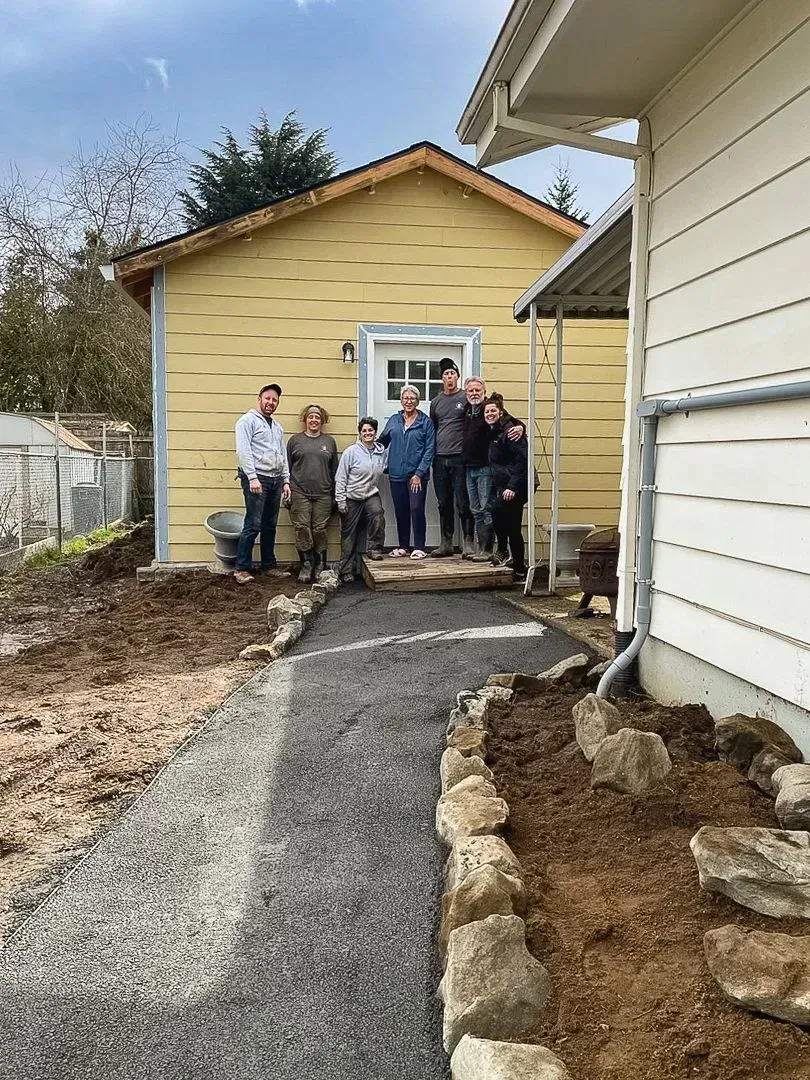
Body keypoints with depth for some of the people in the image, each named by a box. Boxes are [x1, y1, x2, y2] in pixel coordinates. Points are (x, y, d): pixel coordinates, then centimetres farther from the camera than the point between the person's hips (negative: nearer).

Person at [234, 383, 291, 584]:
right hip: (256, 479, -7)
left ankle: (269, 566, 19)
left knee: (270, 526, 11)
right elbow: (243, 451, -12)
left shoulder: (277, 426, 22)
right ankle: (242, 569, -4)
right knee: (253, 525, -10)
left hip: (275, 480, 7)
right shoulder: (248, 420, -2)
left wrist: (286, 481, 15)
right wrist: (252, 477, -19)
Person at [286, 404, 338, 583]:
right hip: (300, 493, -1)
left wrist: (334, 494, 8)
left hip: (323, 494, 1)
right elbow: (287, 467, 7)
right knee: (302, 530, -3)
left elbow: (334, 470, 12)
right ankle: (306, 566, 6)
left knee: (320, 530, 2)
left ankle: (320, 566, 13)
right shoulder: (295, 440, 7)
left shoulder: (329, 441, 12)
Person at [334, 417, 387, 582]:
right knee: (349, 535, 4)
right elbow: (340, 478, -9)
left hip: (371, 495, 2)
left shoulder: (381, 452, 2)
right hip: (351, 497, -2)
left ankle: (374, 549, -9)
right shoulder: (351, 452, -9)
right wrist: (340, 501, -12)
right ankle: (347, 570, 14)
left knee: (378, 515, -28)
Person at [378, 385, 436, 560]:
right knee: (400, 511, 9)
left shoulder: (425, 422, -1)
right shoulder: (393, 420, 10)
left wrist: (419, 474, -11)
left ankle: (419, 548, 3)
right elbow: (382, 441, 18)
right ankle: (403, 546, 20)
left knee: (416, 509, -7)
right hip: (396, 475, 4)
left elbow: (429, 449, -5)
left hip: (417, 475, -4)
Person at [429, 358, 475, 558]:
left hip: (460, 458, -5)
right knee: (444, 504, 9)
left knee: (463, 503, -5)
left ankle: (468, 543, 2)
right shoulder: (436, 402, 15)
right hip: (439, 459, 5)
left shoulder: (466, 398, 0)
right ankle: (446, 543, 16)